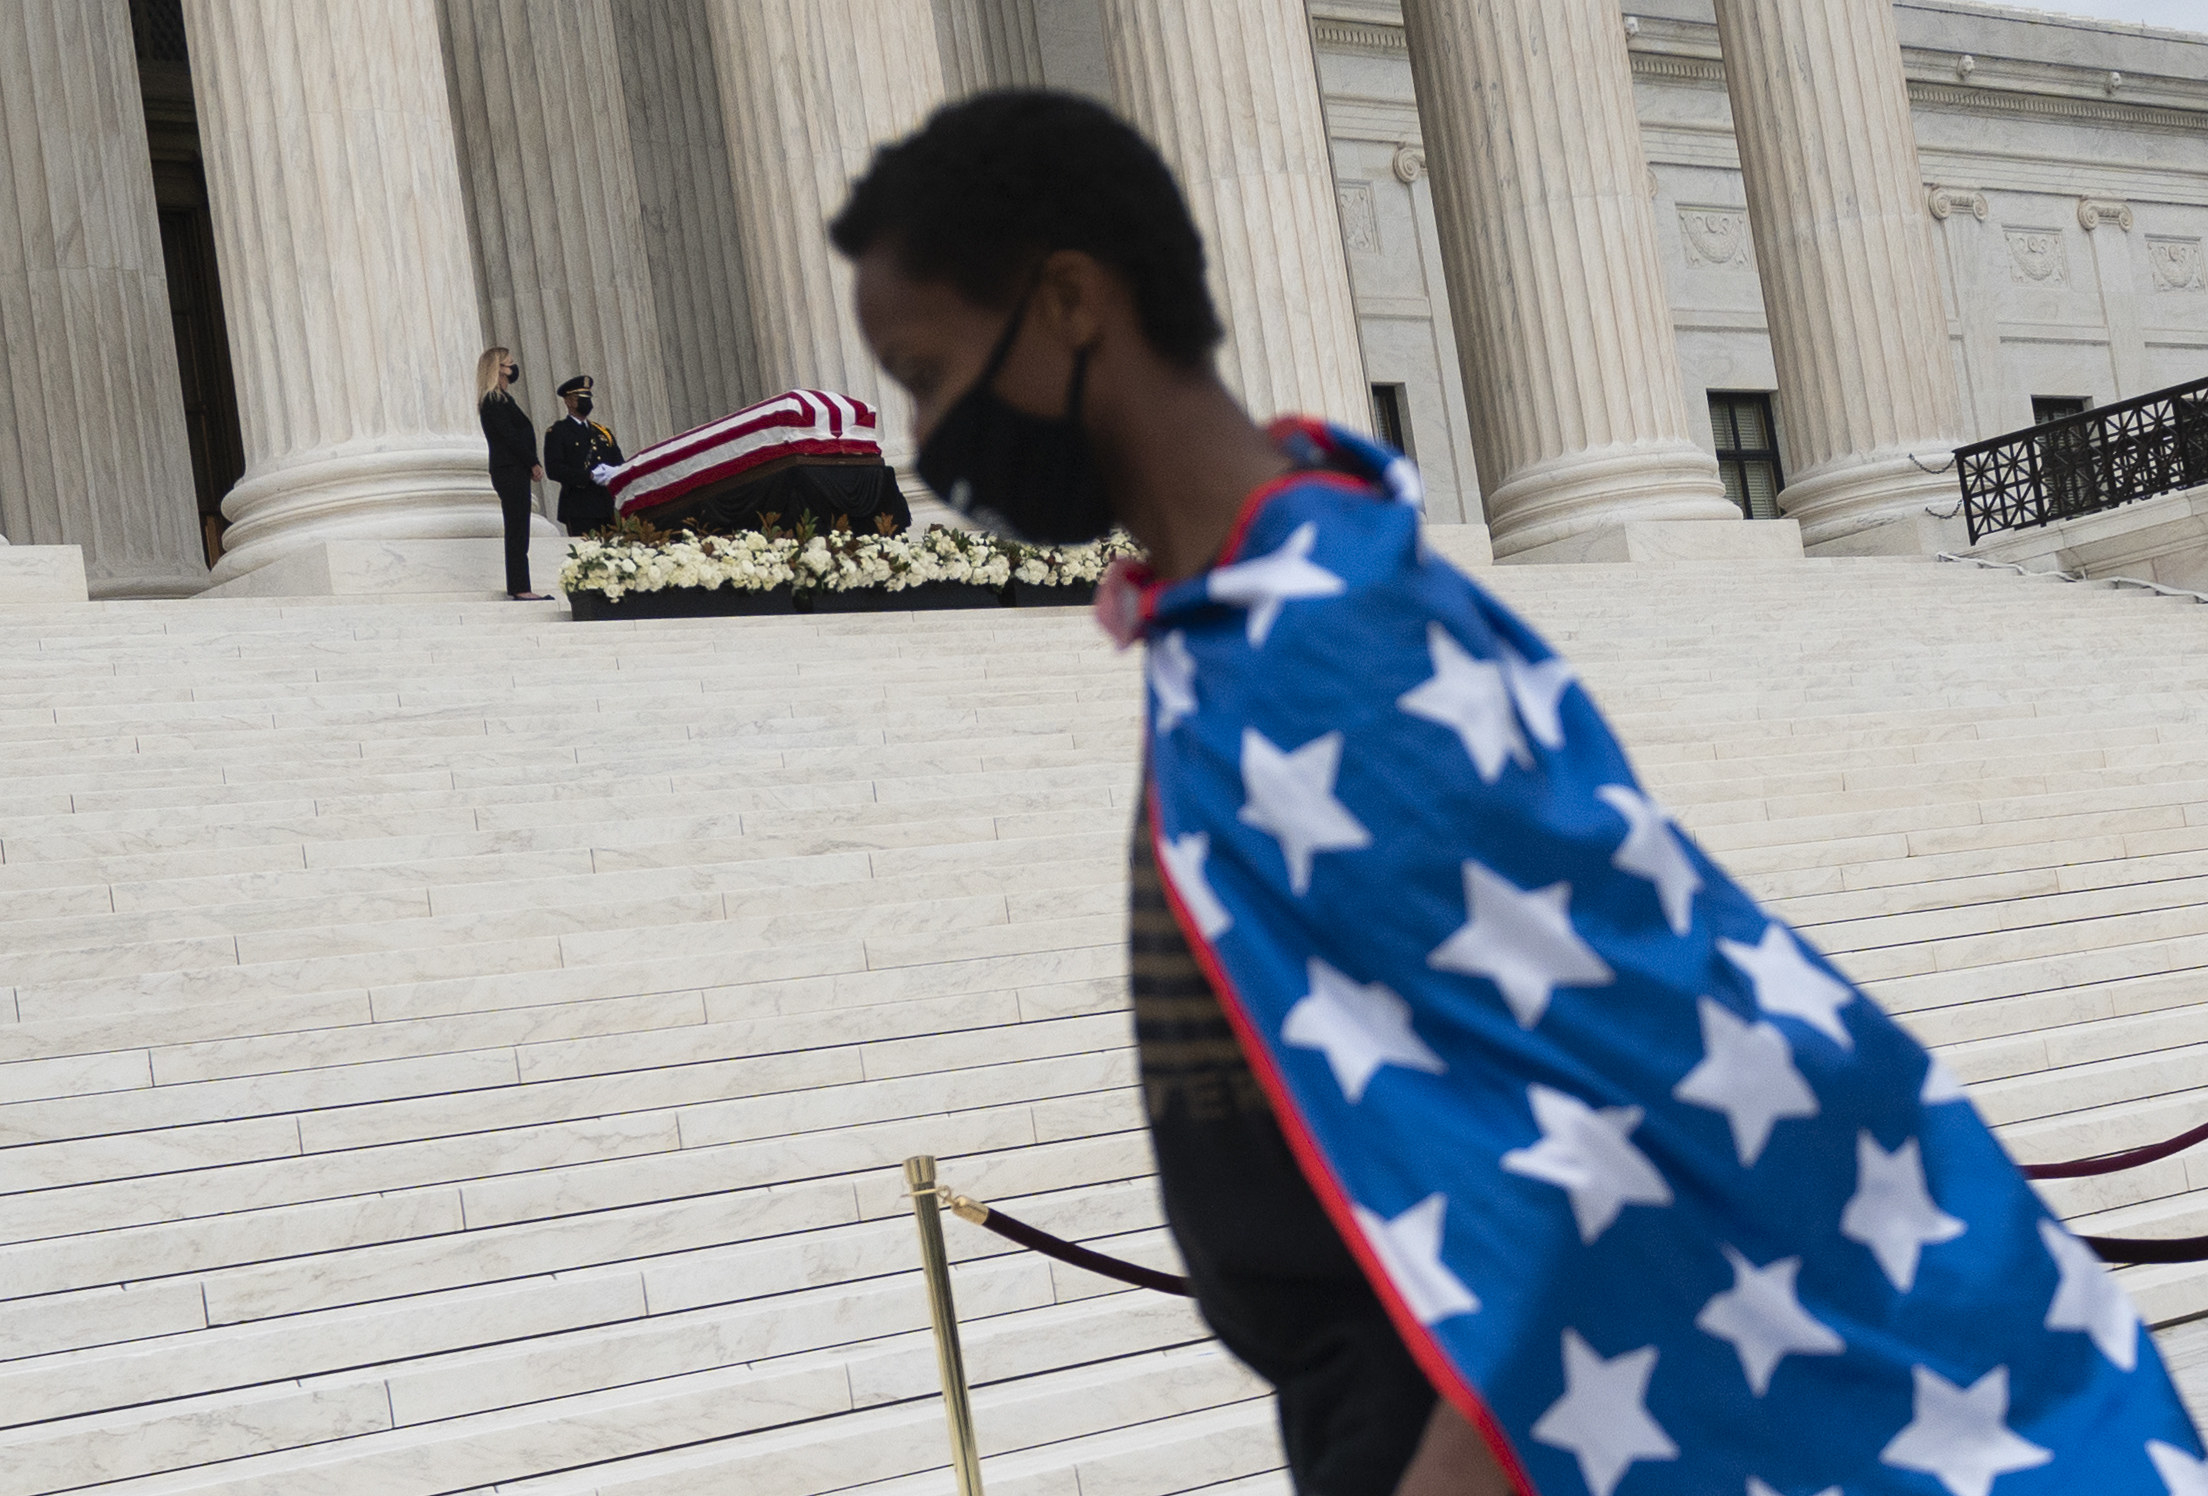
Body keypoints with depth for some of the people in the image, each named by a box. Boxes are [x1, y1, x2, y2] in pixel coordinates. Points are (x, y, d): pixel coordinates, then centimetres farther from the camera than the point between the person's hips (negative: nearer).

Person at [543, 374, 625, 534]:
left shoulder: (602, 432, 22)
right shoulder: (557, 431, 4)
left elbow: (619, 464, 21)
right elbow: (554, 469, -8)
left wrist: (611, 473, -4)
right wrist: (589, 476, -17)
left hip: (608, 508, 6)